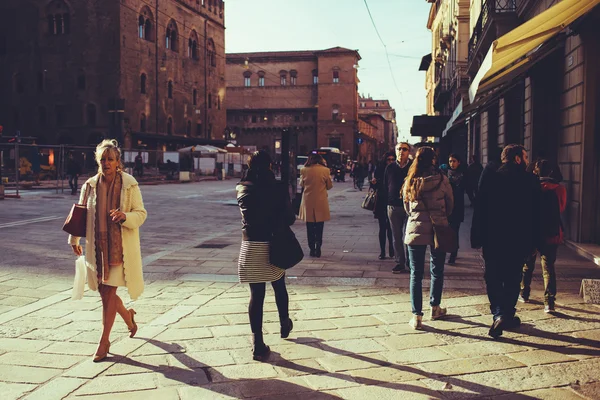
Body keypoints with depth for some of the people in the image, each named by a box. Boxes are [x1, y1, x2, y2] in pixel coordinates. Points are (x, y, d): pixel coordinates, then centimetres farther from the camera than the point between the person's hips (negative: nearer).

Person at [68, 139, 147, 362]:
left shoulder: (129, 184, -7)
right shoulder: (90, 185, 3)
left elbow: (141, 213, -5)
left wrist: (125, 216, -25)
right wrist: (74, 239, 13)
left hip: (120, 246, -4)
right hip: (97, 247, 4)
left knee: (108, 293, -3)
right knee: (104, 293, 11)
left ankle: (104, 341, 10)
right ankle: (128, 317, 41)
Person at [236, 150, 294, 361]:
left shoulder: (242, 189, -1)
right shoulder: (278, 188, -8)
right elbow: (289, 218, -6)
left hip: (250, 247, 1)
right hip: (274, 245, -1)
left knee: (256, 294, 3)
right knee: (279, 288, 22)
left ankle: (258, 345, 2)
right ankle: (284, 325, 43)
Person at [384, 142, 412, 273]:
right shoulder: (390, 168, 7)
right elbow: (385, 186, 10)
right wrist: (387, 203, 5)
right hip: (394, 206, 3)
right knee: (397, 236, 7)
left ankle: (410, 262, 13)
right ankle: (400, 263, 15)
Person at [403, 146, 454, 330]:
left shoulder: (409, 182, -2)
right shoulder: (442, 180, -8)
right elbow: (450, 205, 3)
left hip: (415, 230, 1)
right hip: (438, 230, -1)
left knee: (416, 273, 5)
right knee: (437, 270, 17)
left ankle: (416, 316, 2)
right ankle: (435, 308, 31)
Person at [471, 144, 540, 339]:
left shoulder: (489, 177, -3)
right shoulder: (531, 181, -3)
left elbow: (479, 209, -5)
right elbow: (535, 214, 0)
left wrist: (476, 237, 0)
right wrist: (533, 242, 7)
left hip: (493, 239, 0)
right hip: (519, 240, 0)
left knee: (493, 278, 8)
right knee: (512, 279, 12)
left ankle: (499, 314, -4)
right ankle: (508, 316, 16)